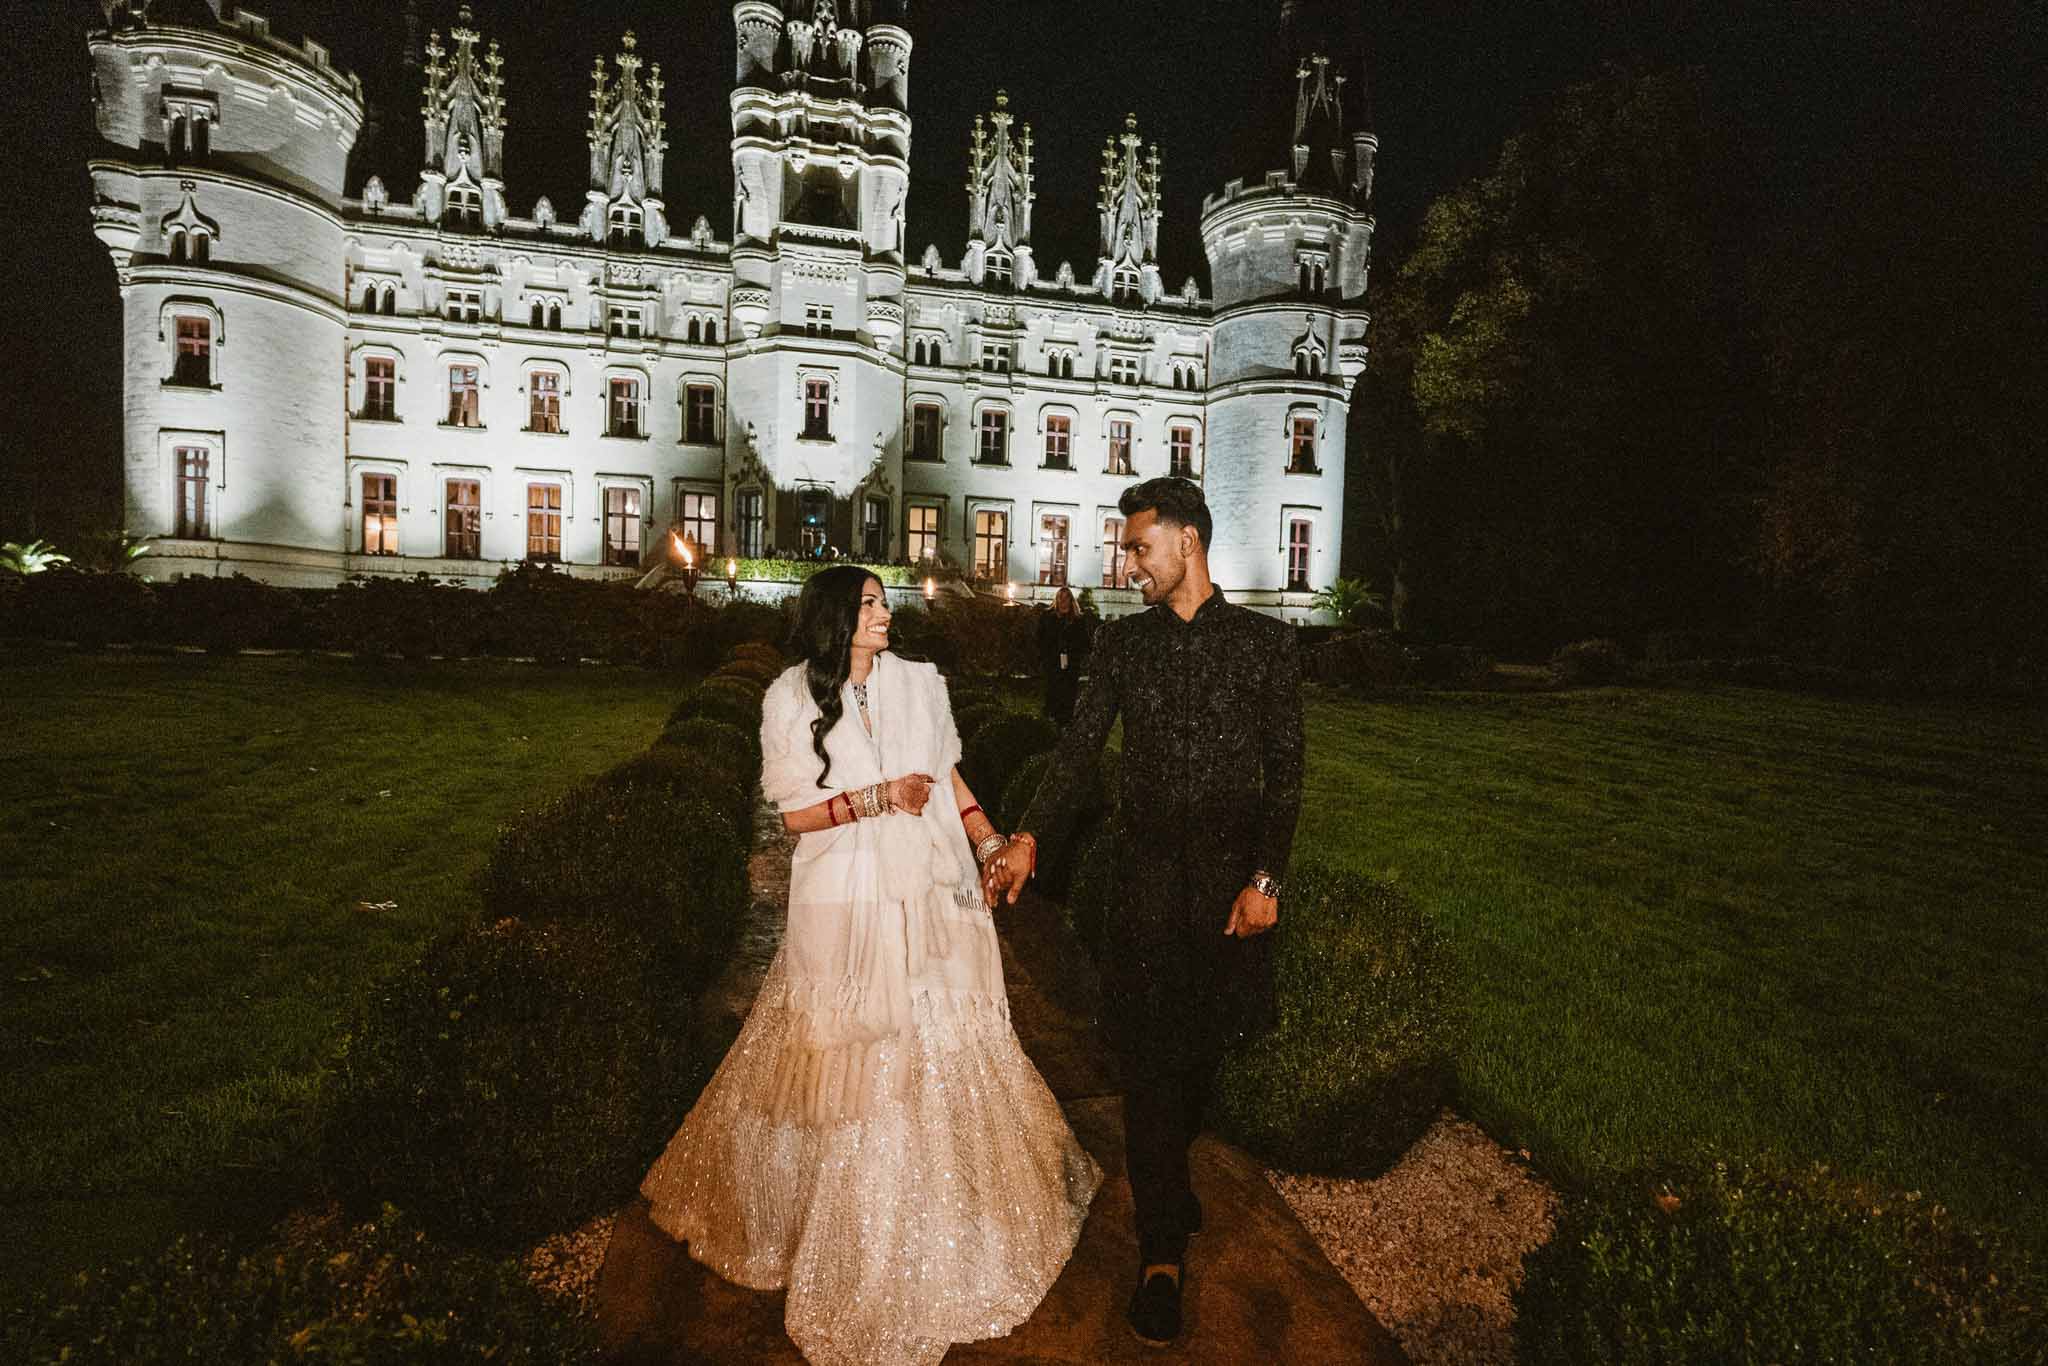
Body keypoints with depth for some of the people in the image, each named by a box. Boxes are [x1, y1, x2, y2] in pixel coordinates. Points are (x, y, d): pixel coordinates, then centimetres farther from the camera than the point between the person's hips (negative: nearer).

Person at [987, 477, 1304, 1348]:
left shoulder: (1264, 642, 0)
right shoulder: (1121, 643, 6)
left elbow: (1286, 768, -1)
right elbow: (1080, 747, 2)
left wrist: (1265, 878, -7)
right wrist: (1028, 837, -10)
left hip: (1231, 873, 0)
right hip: (1145, 873, 1)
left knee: (1206, 1038, 13)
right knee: (1147, 1048, 0)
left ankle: (1166, 1166, 43)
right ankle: (1163, 1251, 12)